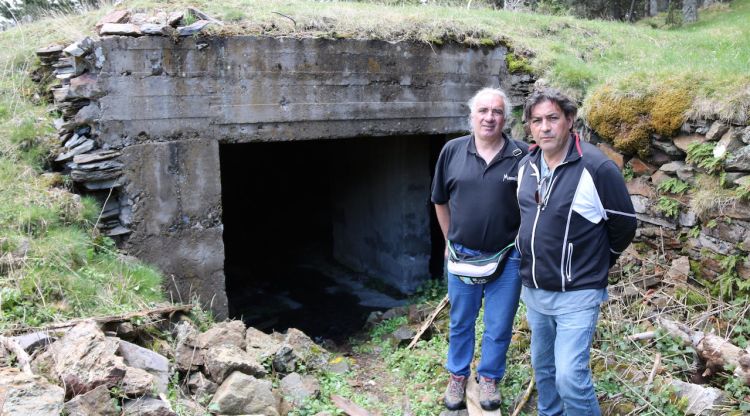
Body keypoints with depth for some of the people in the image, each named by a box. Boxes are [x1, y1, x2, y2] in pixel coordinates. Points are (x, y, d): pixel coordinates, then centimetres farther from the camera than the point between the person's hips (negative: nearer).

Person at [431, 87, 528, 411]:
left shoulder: (522, 156, -9)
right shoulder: (452, 151, -3)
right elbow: (440, 202, 8)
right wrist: (450, 241, 10)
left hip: (506, 259, -1)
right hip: (462, 256, 2)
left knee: (499, 326, 11)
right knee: (460, 322, 18)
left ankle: (489, 378, 34)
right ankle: (457, 376, 38)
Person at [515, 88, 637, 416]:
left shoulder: (597, 168, -17)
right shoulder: (526, 166, 3)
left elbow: (624, 226, -7)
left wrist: (594, 265, 4)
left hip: (576, 294, -6)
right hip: (533, 291, 6)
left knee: (570, 376, -10)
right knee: (542, 366, 19)